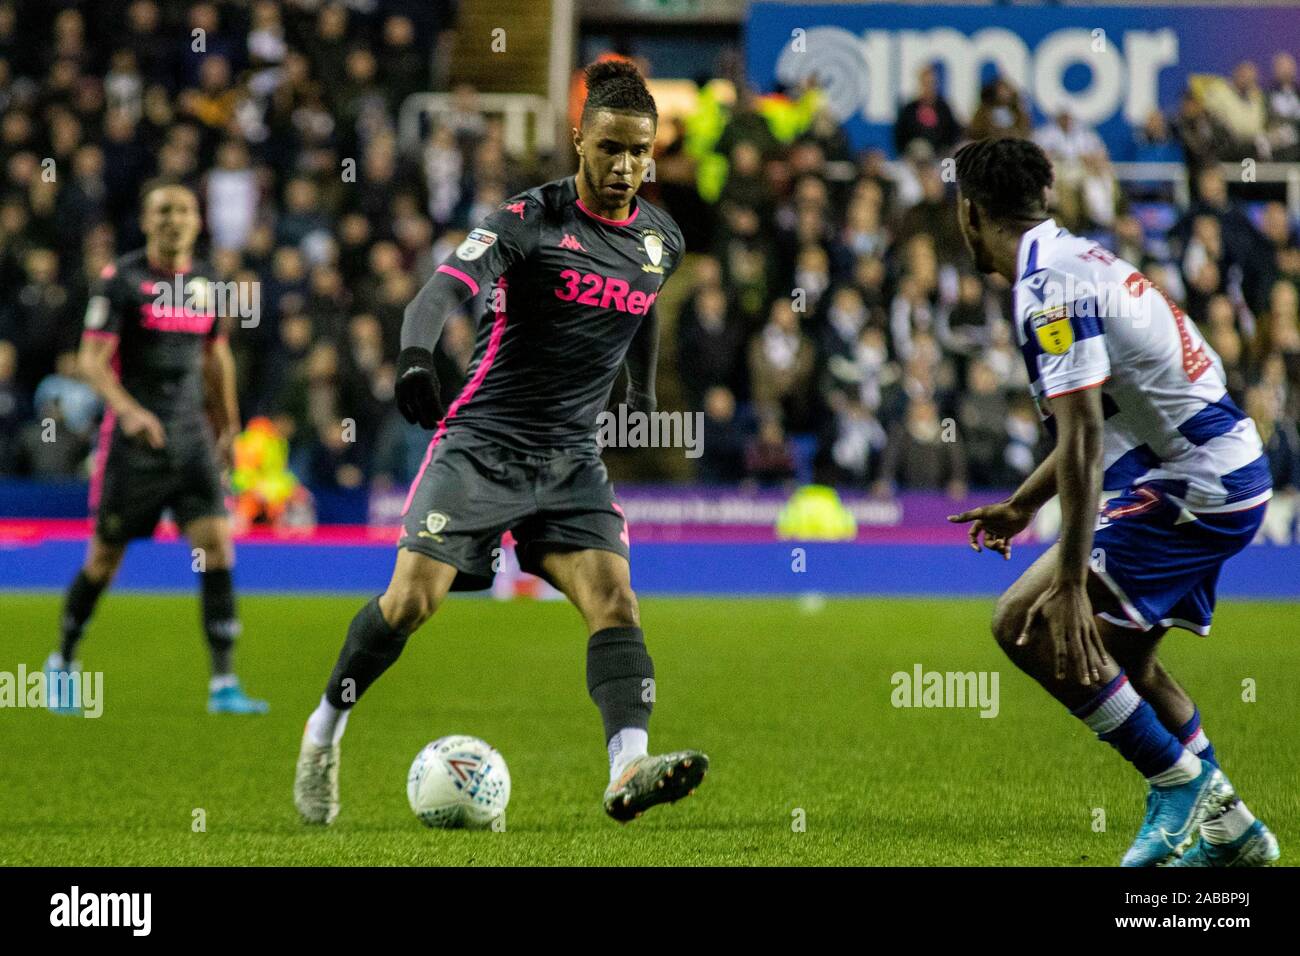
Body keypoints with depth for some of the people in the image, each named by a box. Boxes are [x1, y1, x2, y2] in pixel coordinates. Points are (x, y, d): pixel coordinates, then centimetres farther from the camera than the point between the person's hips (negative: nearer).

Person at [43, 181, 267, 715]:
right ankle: (63, 660, 28)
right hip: (133, 434, -4)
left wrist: (228, 426, 25)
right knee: (106, 556, 4)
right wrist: (128, 410, -26)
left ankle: (223, 684, -10)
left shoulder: (205, 281, 9)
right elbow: (91, 360, -11)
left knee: (216, 543, -10)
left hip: (191, 434, 4)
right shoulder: (121, 279, -7)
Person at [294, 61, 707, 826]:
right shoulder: (531, 220, -11)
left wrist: (644, 400, 34)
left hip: (573, 461, 4)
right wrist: (416, 355, -45)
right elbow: (447, 286, -25)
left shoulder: (661, 240, 8)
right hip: (482, 445, -4)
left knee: (615, 600, -16)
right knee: (412, 598, -11)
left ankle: (630, 770, -31)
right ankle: (324, 734, 12)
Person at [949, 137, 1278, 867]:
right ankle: (1229, 829, 23)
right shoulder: (1078, 259, 15)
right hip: (1235, 473, 10)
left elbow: (1083, 435, -24)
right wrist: (1023, 506, 37)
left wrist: (1070, 584, -26)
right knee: (1120, 653, 21)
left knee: (1024, 624, -11)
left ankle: (1180, 783, -6)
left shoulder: (1047, 288, -16)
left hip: (1191, 484, -10)